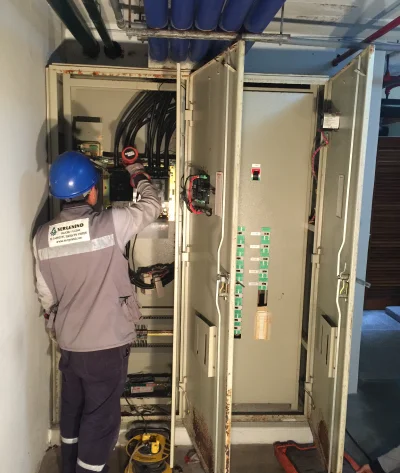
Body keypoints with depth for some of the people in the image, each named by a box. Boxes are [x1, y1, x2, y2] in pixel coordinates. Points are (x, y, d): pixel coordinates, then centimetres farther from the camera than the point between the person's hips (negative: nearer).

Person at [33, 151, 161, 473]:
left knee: (72, 411, 24)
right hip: (107, 344, -6)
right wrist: (139, 176, 17)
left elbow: (46, 294, 6)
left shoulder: (43, 237, -2)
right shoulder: (111, 223, -18)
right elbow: (152, 208, -1)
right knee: (100, 420, 9)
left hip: (69, 344, 6)